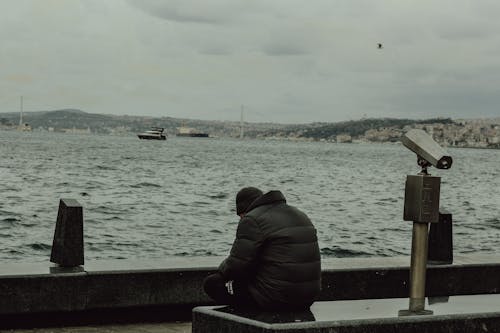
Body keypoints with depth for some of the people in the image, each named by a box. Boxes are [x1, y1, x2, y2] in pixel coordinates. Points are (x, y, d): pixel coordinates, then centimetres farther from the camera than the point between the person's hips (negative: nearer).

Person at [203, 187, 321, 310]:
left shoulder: (252, 221, -10)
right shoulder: (300, 215, 17)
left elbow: (235, 266, -13)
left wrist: (223, 268, 10)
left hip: (274, 297, -9)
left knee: (212, 283, 5)